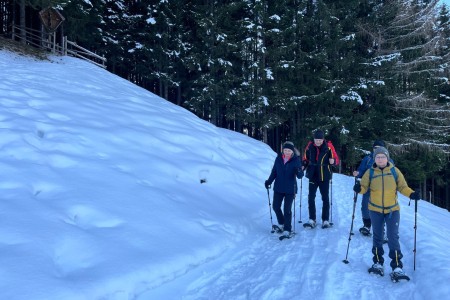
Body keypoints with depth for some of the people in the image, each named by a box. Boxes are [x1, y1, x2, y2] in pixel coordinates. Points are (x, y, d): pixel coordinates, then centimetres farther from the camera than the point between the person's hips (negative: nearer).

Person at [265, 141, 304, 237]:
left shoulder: (296, 160, -8)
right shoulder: (278, 159, 1)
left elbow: (300, 175, -13)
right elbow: (274, 172, 10)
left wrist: (299, 172, -36)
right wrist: (269, 181, -1)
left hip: (290, 189, -4)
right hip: (278, 188, 4)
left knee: (287, 210, -5)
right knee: (276, 207, 9)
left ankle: (287, 230, 7)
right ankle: (281, 224, 32)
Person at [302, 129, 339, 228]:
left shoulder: (328, 146, -9)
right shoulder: (310, 146, -2)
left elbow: (336, 160, -7)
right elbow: (305, 159, 10)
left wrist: (333, 161, -28)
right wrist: (303, 166, -7)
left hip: (324, 176, -2)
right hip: (313, 176, 2)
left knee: (325, 198, 7)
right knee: (311, 198, 1)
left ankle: (325, 220, 14)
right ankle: (312, 220, 9)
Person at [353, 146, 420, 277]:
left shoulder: (394, 171, -2)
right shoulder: (370, 172, -3)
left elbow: (402, 187, 0)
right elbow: (364, 187, -3)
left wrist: (411, 194, -18)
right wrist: (359, 188, -26)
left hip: (392, 209, -1)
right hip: (375, 209, 1)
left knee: (393, 237, -5)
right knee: (377, 236, 12)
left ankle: (397, 266, 1)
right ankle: (378, 262, 26)